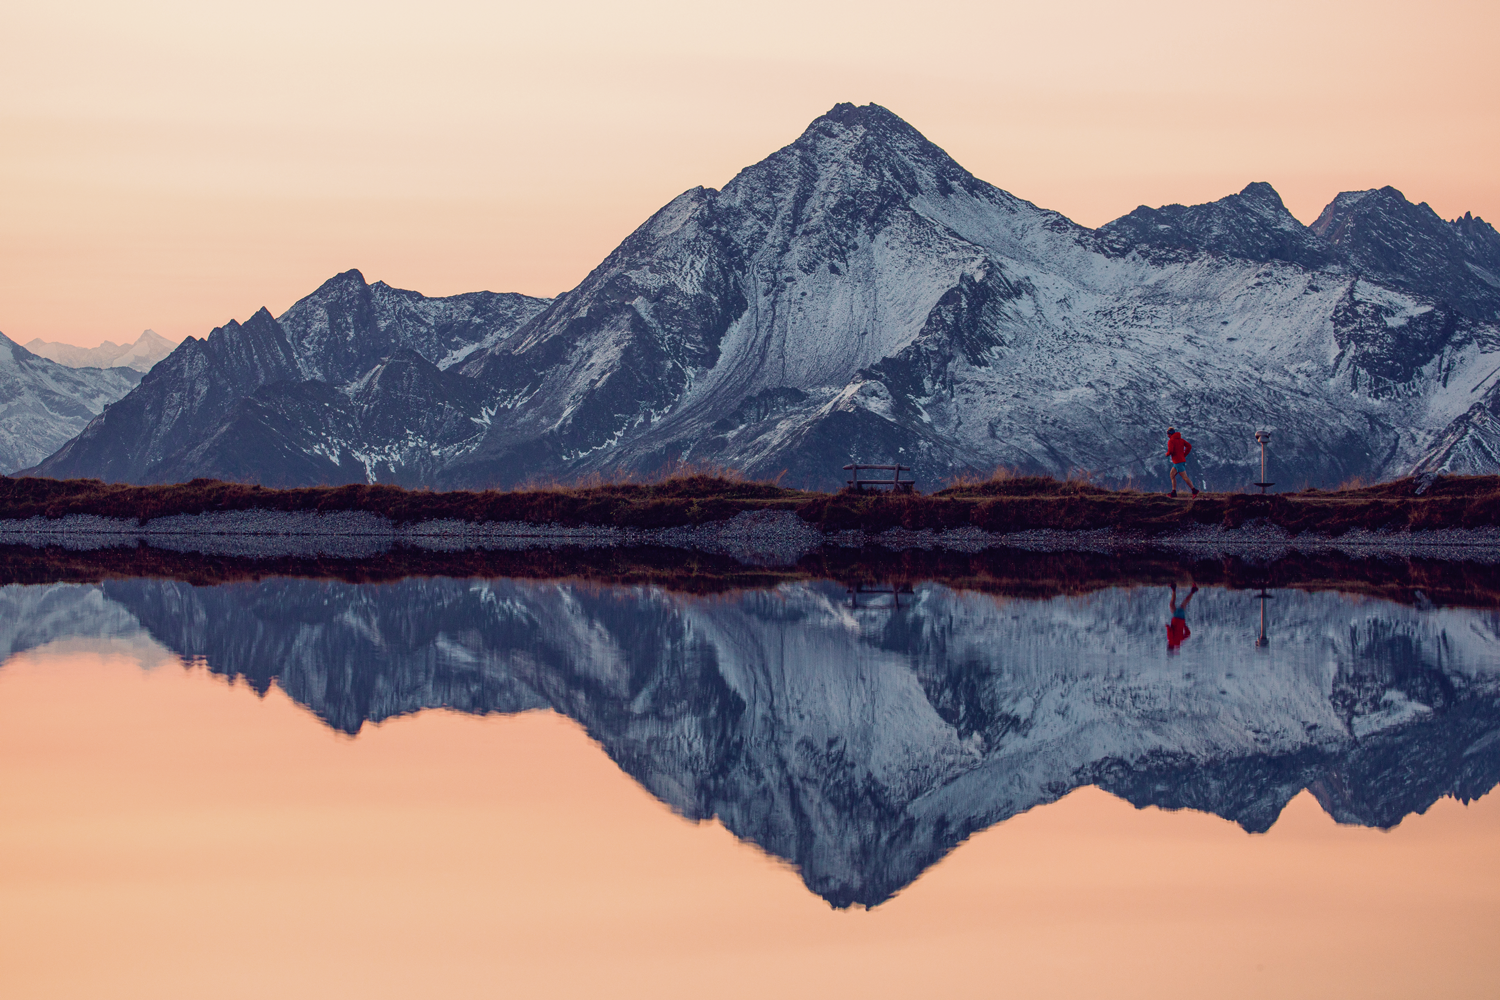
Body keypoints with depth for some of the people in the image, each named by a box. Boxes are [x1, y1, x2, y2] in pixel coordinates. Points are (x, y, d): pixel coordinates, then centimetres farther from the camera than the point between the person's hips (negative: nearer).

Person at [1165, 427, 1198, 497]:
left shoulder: (1171, 441, -9)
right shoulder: (1181, 439, 15)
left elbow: (1170, 451, -21)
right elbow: (1189, 446, 7)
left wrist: (1167, 454, 1)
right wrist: (1184, 454, 10)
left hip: (1178, 462, -9)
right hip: (1182, 459, 9)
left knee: (1184, 477, -11)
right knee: (1172, 475, 15)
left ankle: (1194, 490, -16)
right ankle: (1173, 492, 12)